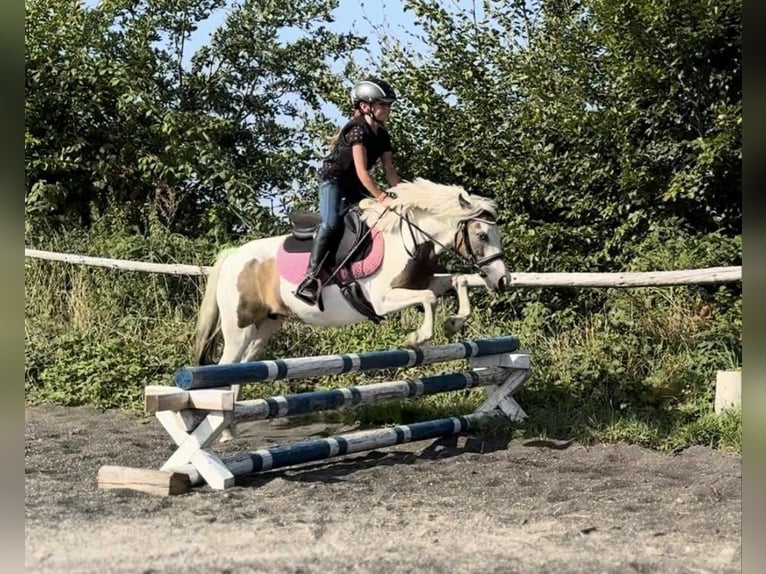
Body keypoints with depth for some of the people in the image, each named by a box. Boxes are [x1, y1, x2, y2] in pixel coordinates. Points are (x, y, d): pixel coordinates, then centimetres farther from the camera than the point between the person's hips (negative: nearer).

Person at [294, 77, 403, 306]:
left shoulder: (382, 135, 4)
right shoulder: (358, 130, -21)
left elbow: (389, 170, 3)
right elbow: (361, 171, -29)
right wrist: (381, 197, -34)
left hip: (354, 185, 9)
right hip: (333, 179, -9)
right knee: (331, 222, -29)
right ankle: (311, 276, -33)